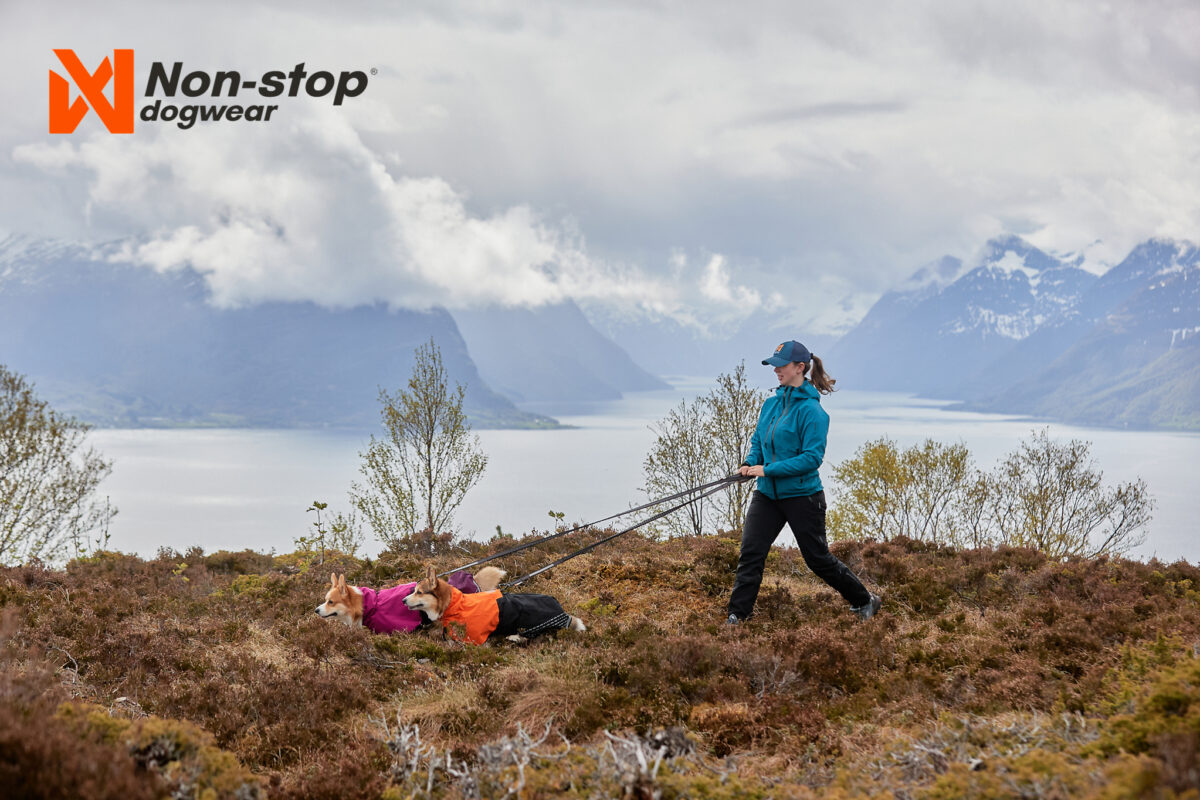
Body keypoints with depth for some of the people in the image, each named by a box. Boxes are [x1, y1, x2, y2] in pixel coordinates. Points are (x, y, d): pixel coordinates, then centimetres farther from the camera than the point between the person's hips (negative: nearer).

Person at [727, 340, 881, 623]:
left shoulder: (811, 411, -16)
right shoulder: (771, 404, 7)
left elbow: (812, 457, -21)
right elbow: (758, 441, 16)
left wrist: (768, 470, -23)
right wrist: (750, 463, -5)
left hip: (802, 495, -6)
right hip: (767, 494, 6)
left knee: (818, 558, 6)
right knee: (750, 552, -4)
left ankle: (865, 601, 27)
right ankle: (737, 616, 2)